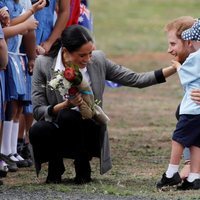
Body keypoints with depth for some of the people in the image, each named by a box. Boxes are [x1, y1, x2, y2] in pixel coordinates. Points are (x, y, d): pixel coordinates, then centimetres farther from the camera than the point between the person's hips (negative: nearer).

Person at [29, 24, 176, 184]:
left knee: (67, 116, -32)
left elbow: (135, 80, 0)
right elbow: (38, 111, -9)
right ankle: (55, 166, 0)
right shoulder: (44, 64, -9)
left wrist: (173, 69, -10)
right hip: (58, 132, 0)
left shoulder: (97, 60, -5)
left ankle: (83, 167, -7)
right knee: (37, 131, -33)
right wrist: (65, 105, -26)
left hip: (89, 133, 0)